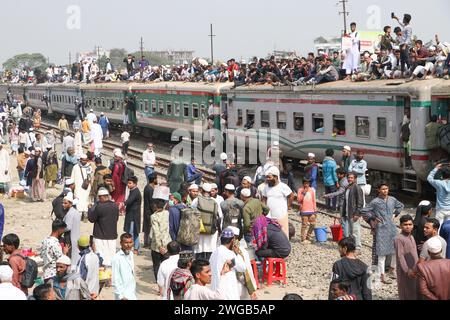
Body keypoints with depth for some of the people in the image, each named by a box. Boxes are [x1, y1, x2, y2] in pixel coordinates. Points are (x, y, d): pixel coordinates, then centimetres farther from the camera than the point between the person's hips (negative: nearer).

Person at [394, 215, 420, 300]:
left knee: (415, 292, 14)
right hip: (405, 271, -8)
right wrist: (407, 270, -24)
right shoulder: (398, 239, -16)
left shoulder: (412, 237, 10)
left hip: (414, 270, 8)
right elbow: (400, 256, -20)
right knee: (406, 294, -1)